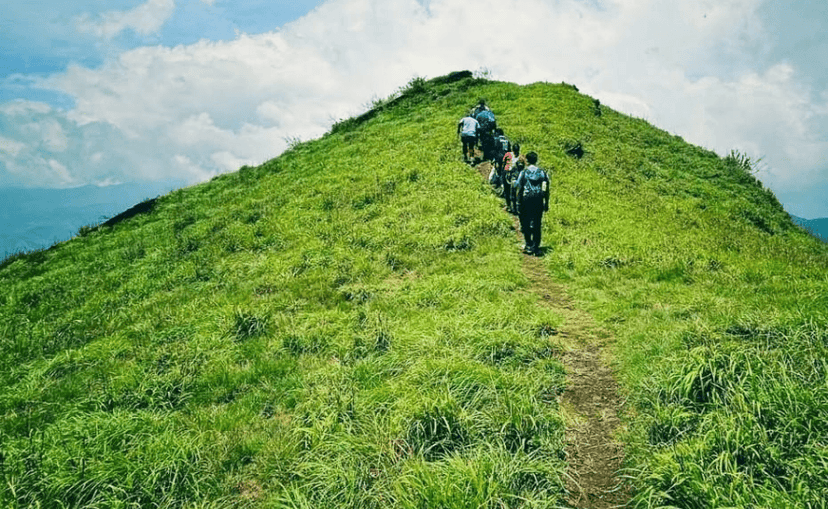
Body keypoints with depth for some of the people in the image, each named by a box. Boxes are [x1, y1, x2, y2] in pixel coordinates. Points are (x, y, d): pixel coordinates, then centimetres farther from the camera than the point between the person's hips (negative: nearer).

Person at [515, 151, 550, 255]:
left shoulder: (523, 173, -4)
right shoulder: (543, 173, 3)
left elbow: (519, 190, -5)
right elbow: (546, 190, 3)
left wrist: (519, 204, 0)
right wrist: (546, 204, 10)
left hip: (526, 201, -2)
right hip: (539, 202, 2)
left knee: (526, 224, 11)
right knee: (537, 225, 7)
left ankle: (529, 245, 10)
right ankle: (536, 248, 8)